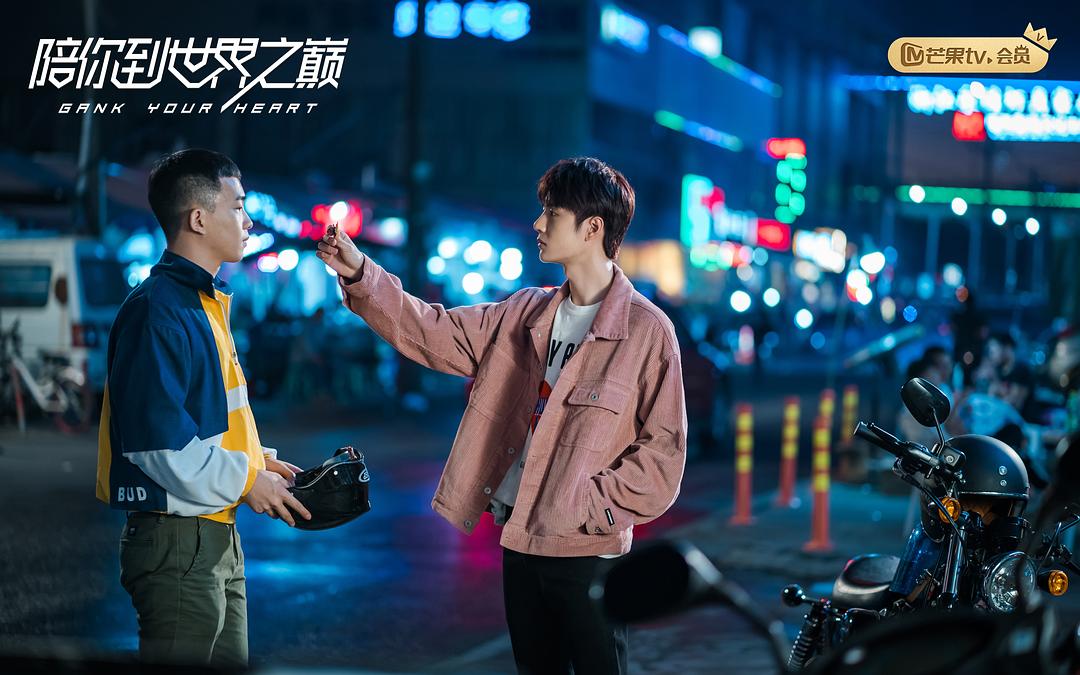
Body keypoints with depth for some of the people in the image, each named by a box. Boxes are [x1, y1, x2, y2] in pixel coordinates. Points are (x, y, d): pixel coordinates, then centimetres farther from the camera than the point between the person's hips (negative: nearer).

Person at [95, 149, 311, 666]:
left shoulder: (205, 302, 15)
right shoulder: (158, 311, -17)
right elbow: (155, 440, -23)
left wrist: (257, 459, 8)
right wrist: (246, 480, -14)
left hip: (216, 536, 10)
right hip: (177, 540, -10)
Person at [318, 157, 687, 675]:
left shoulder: (646, 329, -10)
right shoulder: (526, 314, 8)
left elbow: (663, 448, -10)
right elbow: (436, 332, 11)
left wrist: (594, 505, -15)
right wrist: (360, 275, 2)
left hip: (588, 550, -6)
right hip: (520, 539, 6)